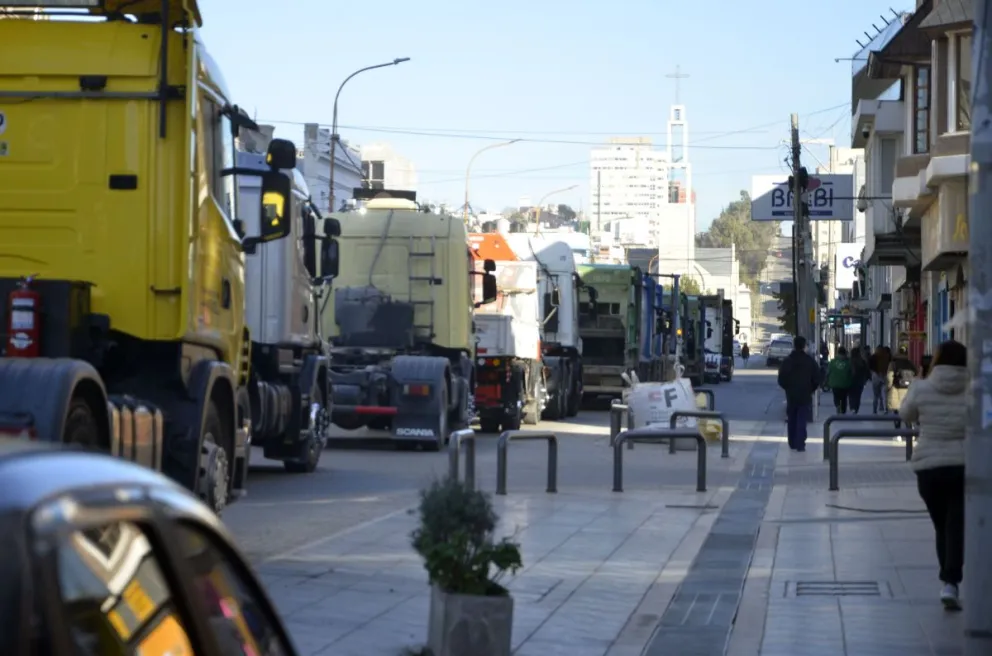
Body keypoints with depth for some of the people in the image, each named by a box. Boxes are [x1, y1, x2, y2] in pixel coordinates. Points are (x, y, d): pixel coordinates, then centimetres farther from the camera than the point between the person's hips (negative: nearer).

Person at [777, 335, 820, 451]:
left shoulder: (787, 361, -1)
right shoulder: (810, 361, -4)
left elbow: (781, 380, -1)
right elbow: (817, 379, -2)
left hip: (791, 395, 1)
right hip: (805, 396, -1)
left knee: (791, 420, 13)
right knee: (802, 420, -2)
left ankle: (792, 444, 17)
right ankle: (800, 444, -9)